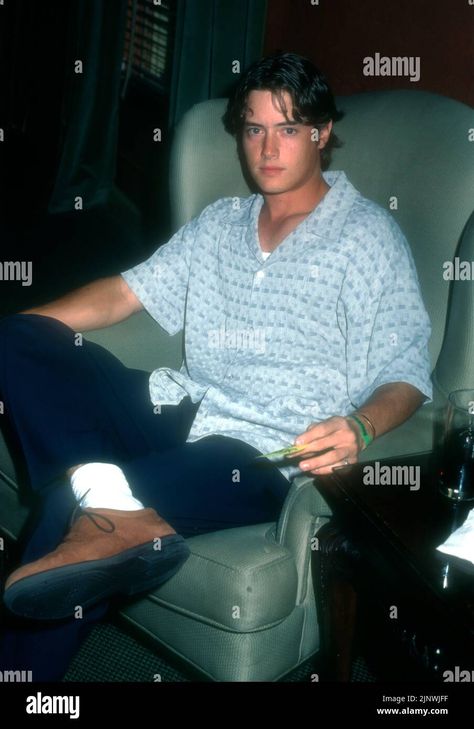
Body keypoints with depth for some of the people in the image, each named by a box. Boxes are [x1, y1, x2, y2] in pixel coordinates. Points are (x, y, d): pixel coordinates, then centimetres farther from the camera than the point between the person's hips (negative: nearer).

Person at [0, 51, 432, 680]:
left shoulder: (368, 235, 4)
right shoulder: (219, 222, 22)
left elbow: (406, 373, -4)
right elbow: (127, 293, 19)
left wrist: (360, 427, -27)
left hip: (266, 453, -7)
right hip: (178, 411, 7)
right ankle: (115, 509, -33)